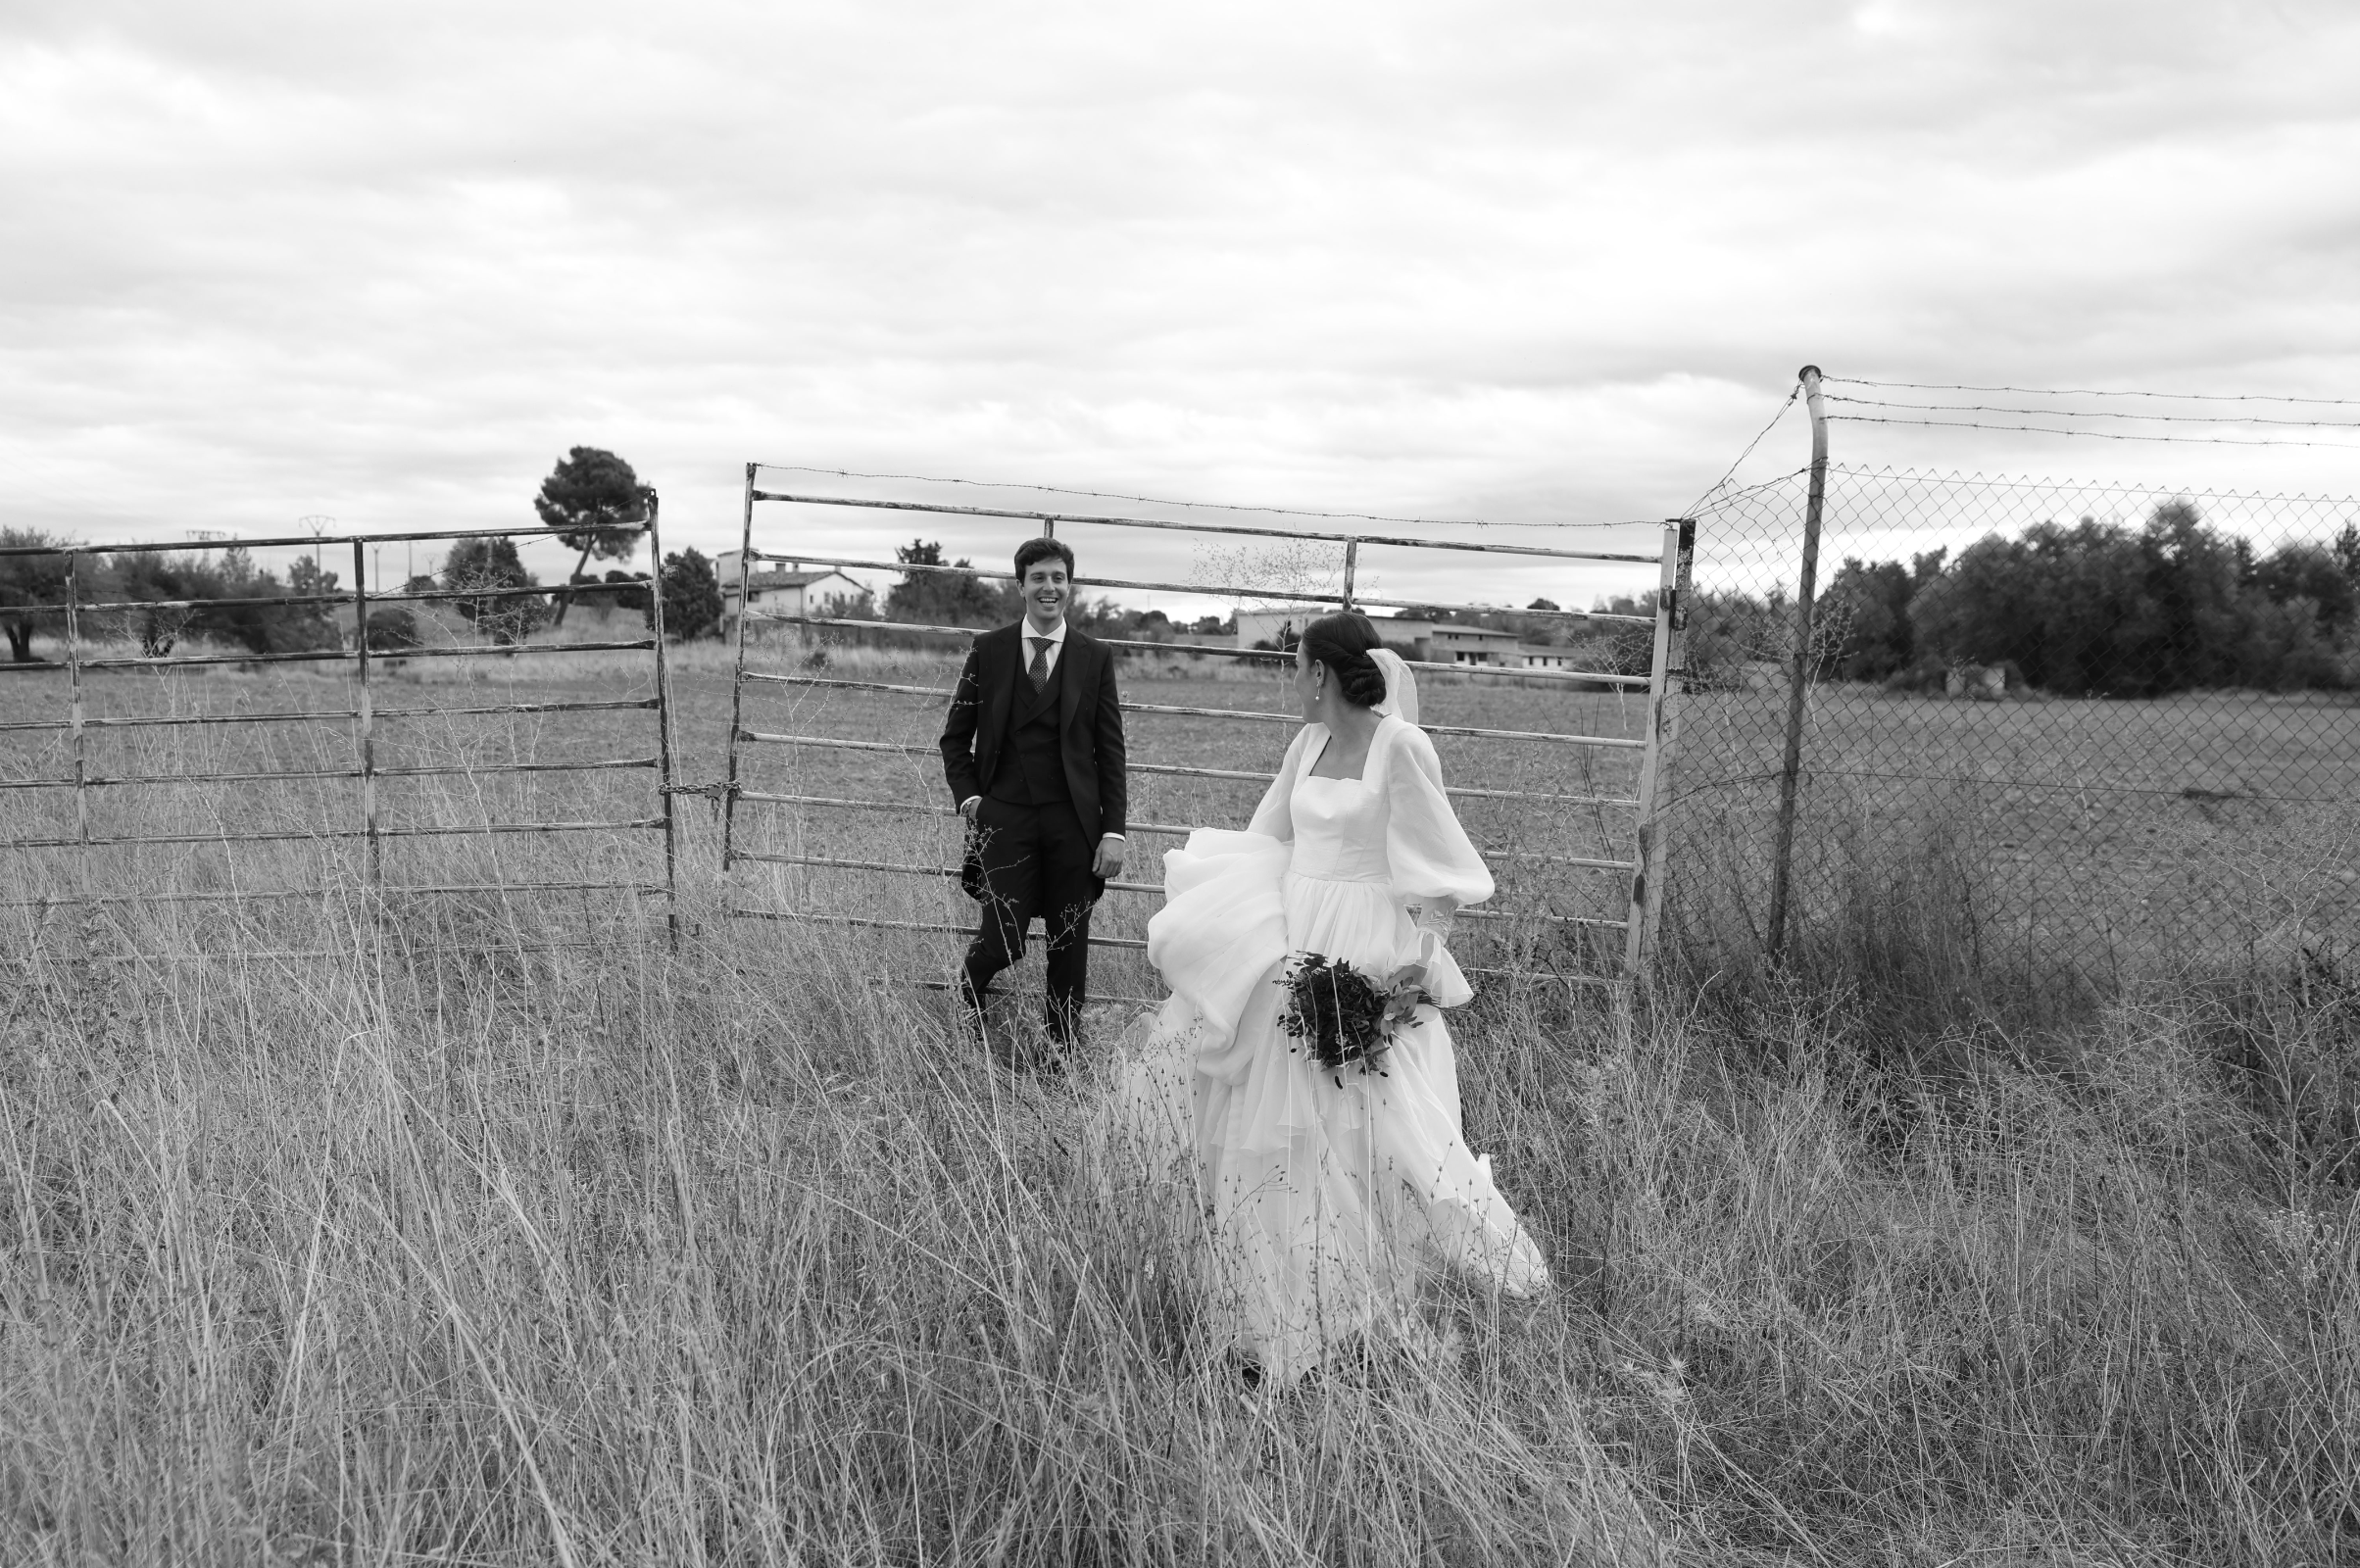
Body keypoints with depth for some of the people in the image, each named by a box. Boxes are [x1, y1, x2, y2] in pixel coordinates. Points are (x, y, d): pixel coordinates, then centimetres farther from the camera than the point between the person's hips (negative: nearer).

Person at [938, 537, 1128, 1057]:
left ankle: (1063, 1053, 20)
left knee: (1070, 947, 5)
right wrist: (968, 797, -1)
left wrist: (1113, 831, -1)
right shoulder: (988, 651, 4)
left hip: (1073, 819, 1)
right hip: (1005, 815, -1)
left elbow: (1110, 749, 4)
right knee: (1003, 940, -7)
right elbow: (956, 735, 12)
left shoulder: (1095, 657, 5)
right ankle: (970, 992, 27)